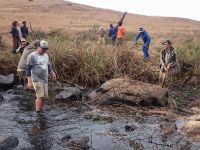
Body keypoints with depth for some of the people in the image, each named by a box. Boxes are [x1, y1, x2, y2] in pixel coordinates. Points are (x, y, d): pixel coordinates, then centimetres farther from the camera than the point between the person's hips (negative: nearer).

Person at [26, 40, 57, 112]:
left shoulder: (46, 55, 12)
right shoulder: (32, 56, -9)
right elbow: (28, 69, -10)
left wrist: (52, 73, 11)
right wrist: (29, 81, -15)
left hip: (45, 80, 7)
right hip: (37, 80, -7)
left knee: (44, 97, 7)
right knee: (40, 97, -13)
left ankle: (38, 110, 20)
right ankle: (38, 113, -5)